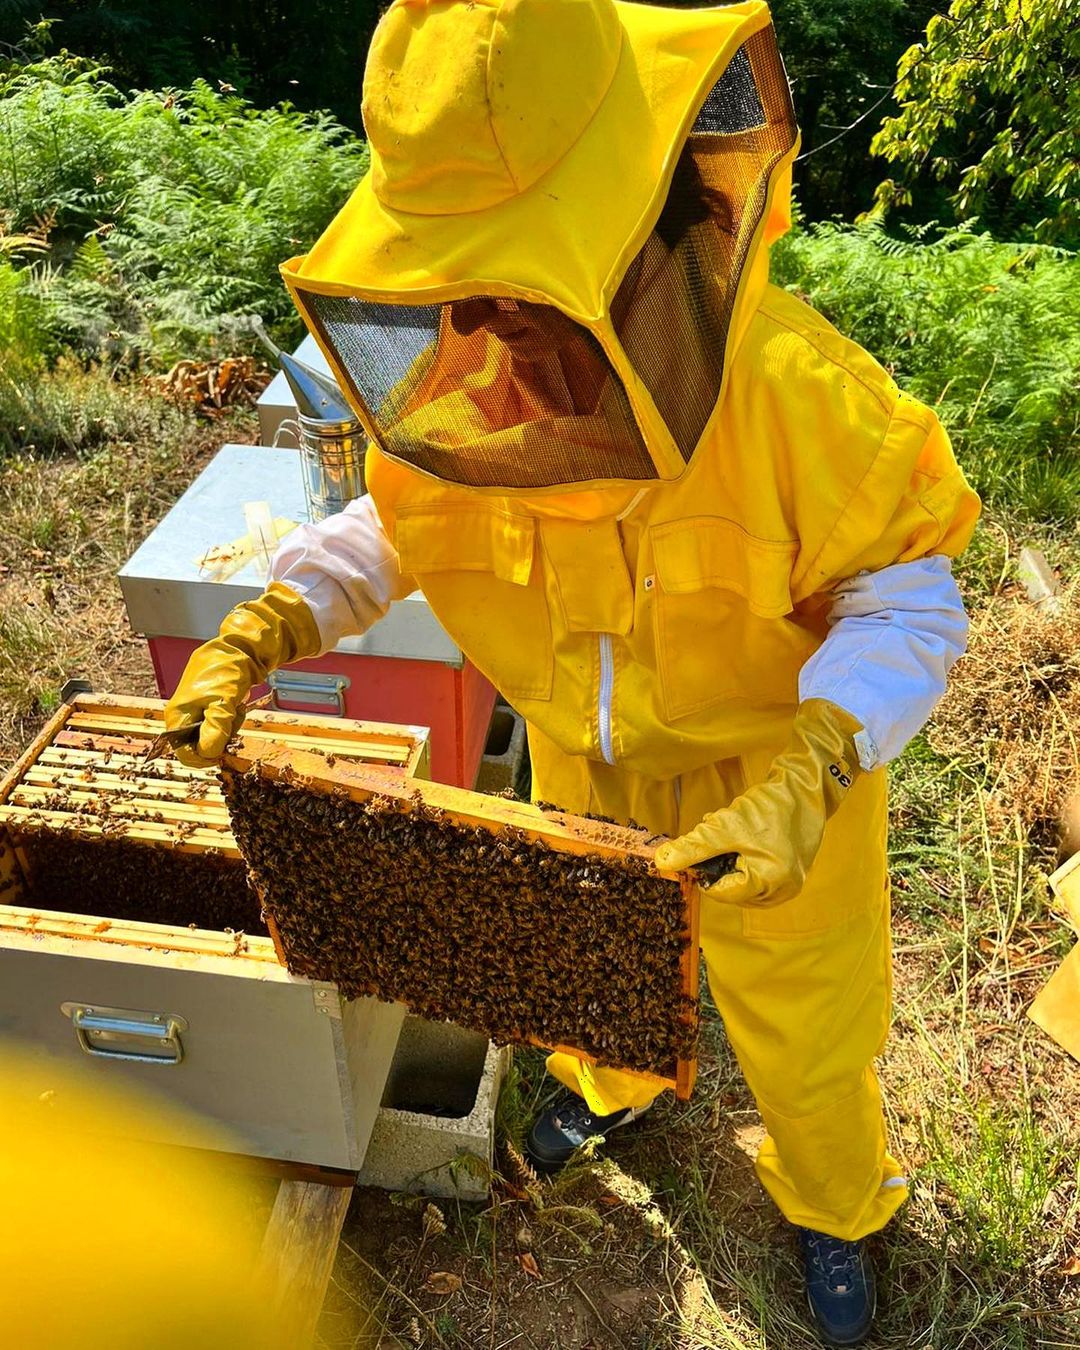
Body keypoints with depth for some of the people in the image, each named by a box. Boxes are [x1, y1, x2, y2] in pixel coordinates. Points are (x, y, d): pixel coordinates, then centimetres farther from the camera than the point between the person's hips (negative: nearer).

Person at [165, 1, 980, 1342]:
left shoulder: (792, 388, -34)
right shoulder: (459, 382, -19)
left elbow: (908, 605, -24)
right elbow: (391, 526, -1)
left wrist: (809, 775, -40)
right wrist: (264, 624, -17)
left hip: (773, 790, -3)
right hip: (586, 773, 4)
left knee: (803, 1034, 22)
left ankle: (835, 1209, 58)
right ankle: (616, 1081, 71)